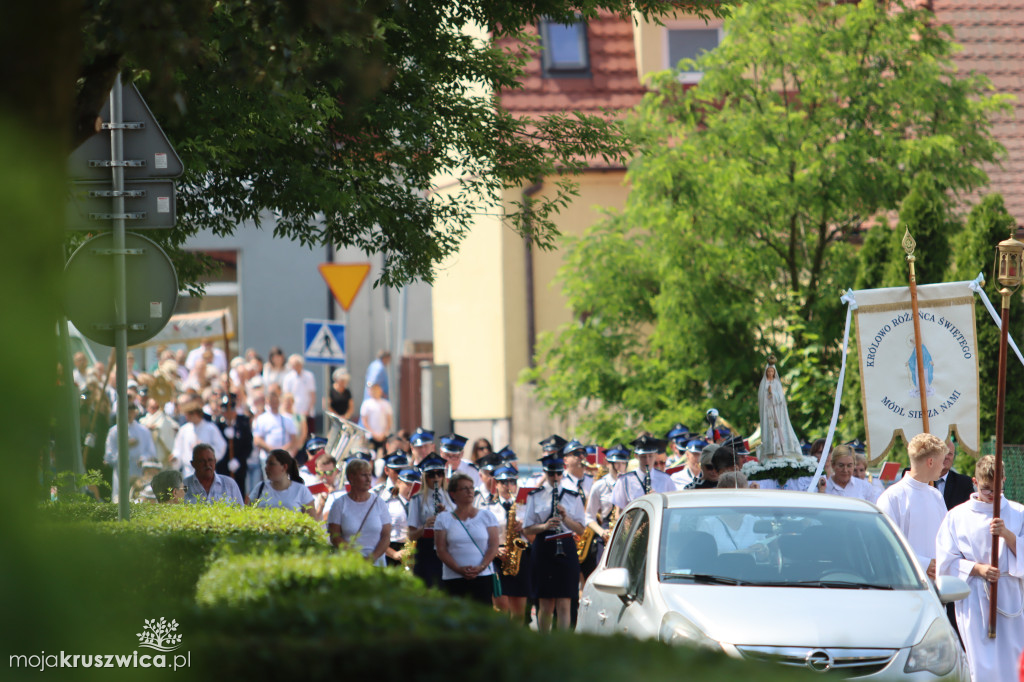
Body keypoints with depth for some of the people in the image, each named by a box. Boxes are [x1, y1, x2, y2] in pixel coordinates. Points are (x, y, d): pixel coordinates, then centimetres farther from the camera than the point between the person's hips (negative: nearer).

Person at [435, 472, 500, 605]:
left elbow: (494, 547, 4)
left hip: (483, 577, 0)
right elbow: (441, 550, 1)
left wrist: (481, 567, -13)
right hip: (452, 578, 0)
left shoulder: (486, 516, 10)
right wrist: (458, 569, -14)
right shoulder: (443, 518, 8)